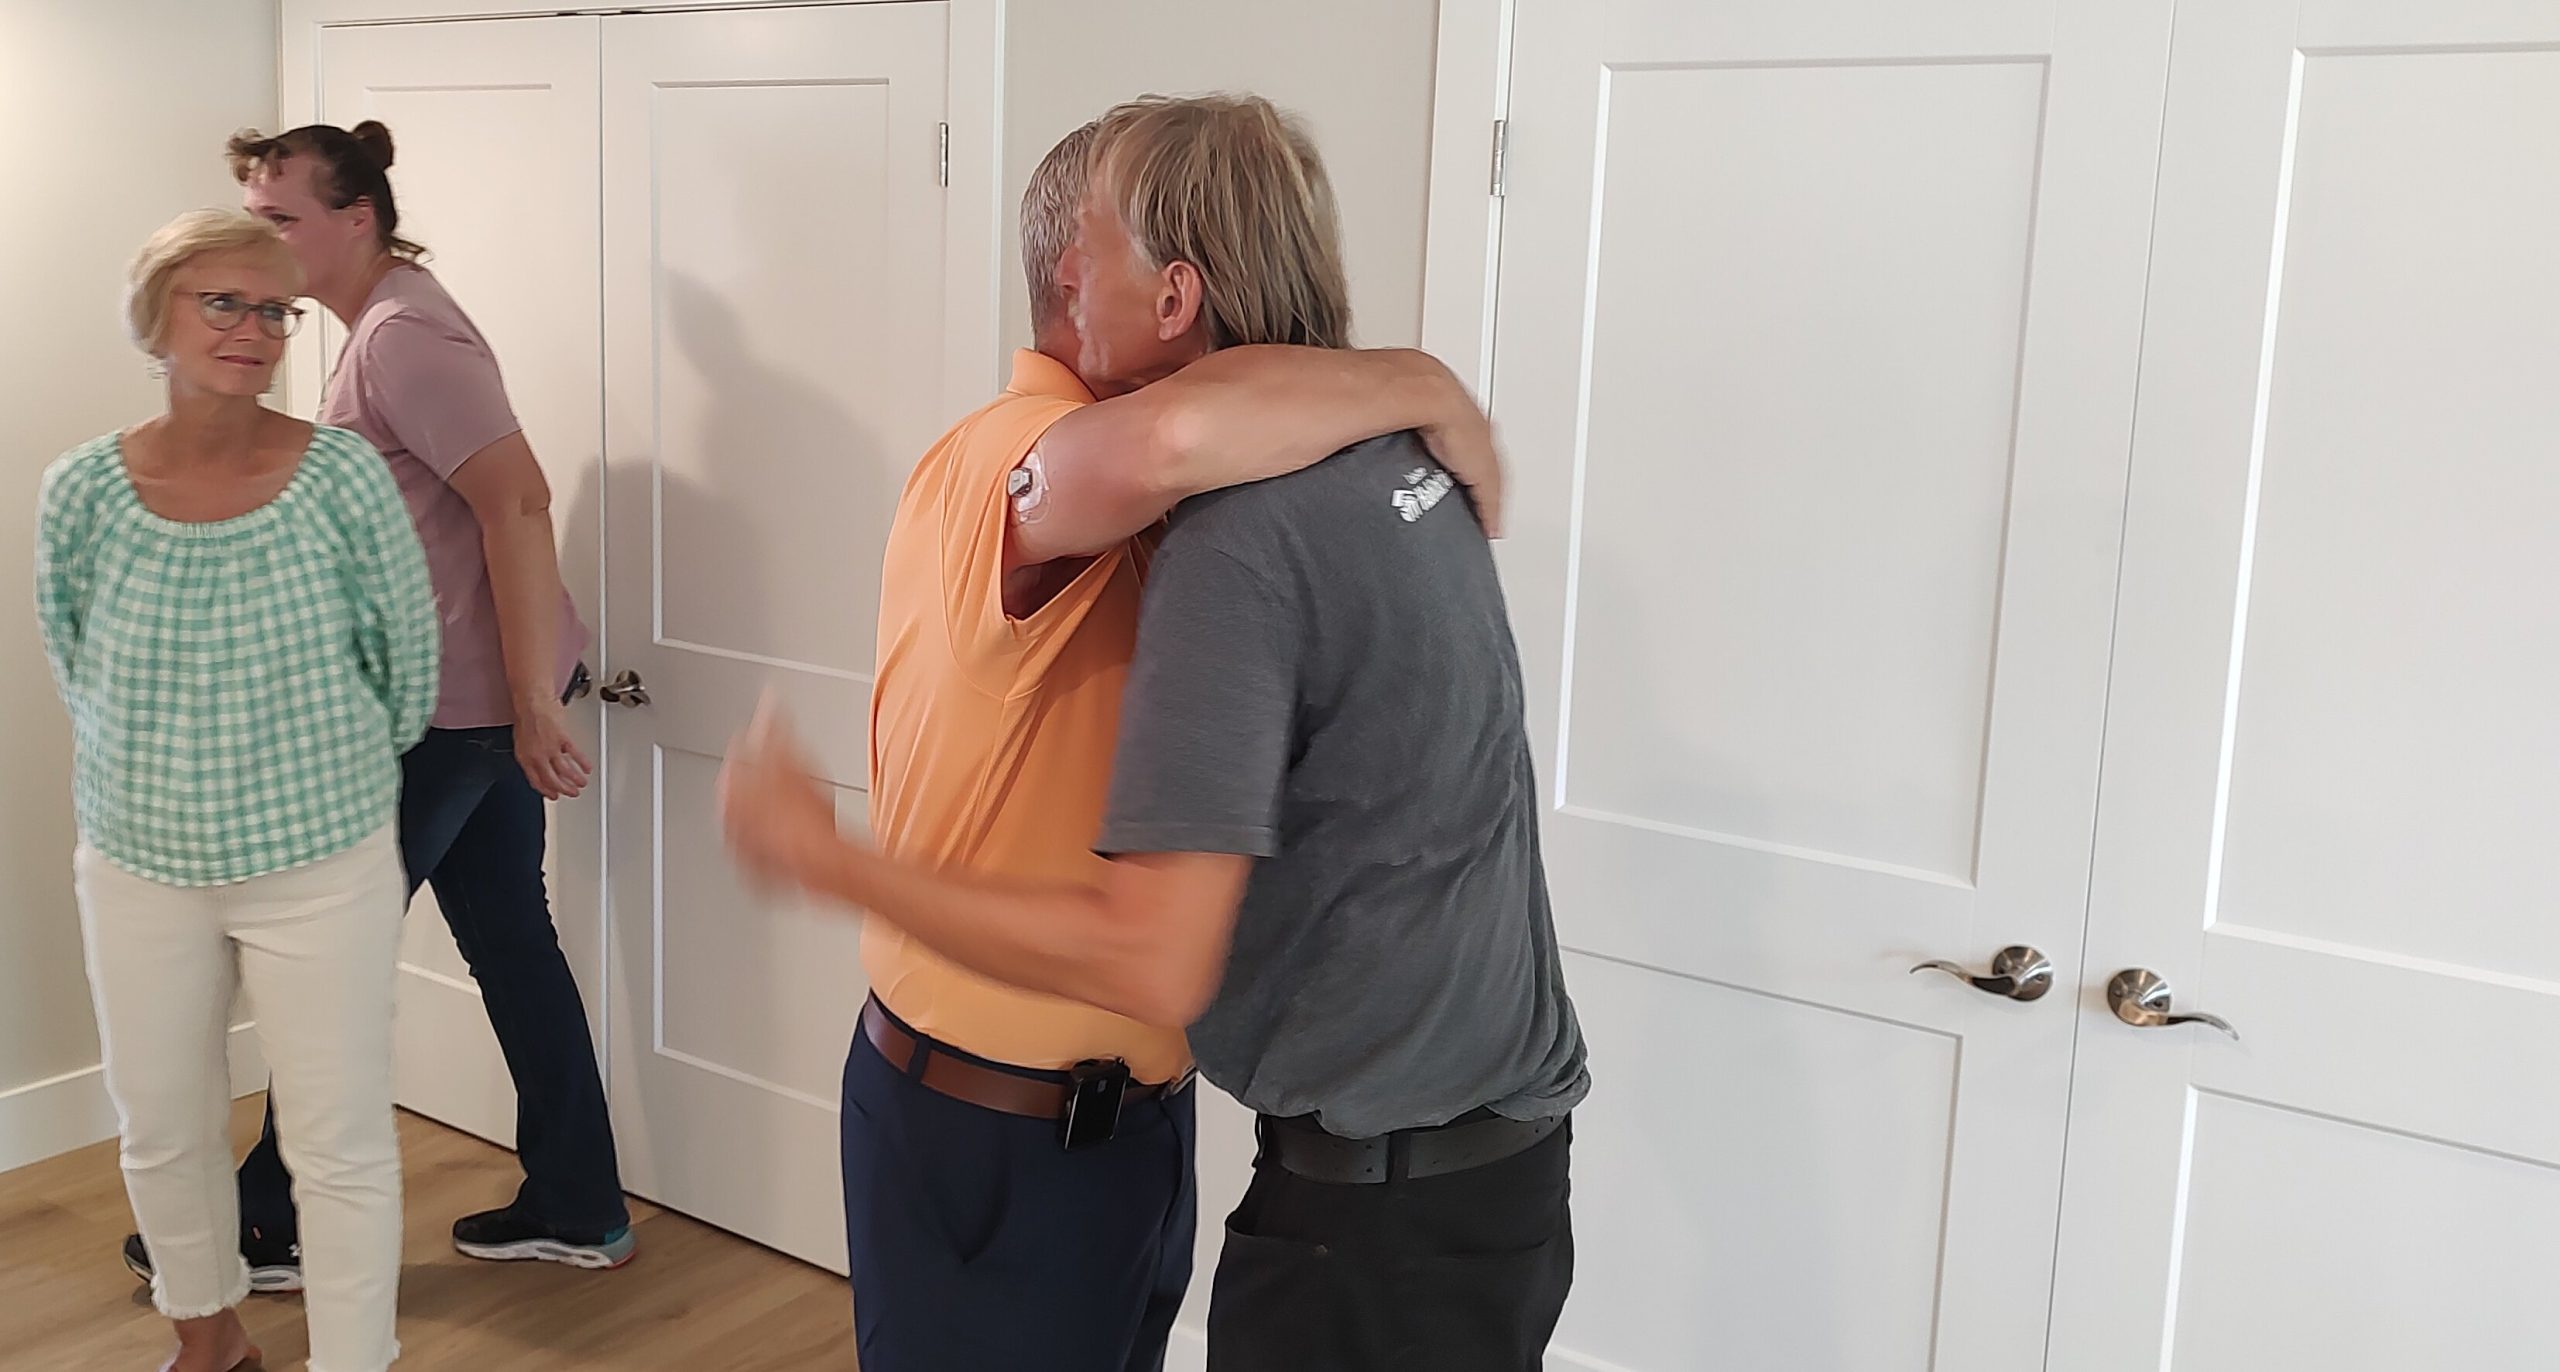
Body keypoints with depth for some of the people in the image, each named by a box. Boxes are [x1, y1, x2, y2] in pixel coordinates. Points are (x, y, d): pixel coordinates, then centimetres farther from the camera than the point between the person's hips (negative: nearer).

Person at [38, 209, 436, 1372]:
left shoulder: (342, 476, -13)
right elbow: (77, 668, 8)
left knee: (342, 1146, 4)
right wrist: (167, 774, 12)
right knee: (161, 1132, 19)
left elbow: (406, 657, -2)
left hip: (322, 867, -3)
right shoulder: (83, 490, -7)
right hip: (139, 868, 3)